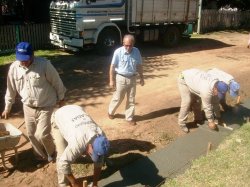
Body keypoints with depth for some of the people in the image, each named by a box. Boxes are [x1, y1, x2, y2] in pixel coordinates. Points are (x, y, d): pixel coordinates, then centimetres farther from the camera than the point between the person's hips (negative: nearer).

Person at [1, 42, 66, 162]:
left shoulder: (44, 64, -21)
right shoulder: (14, 68, -8)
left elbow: (56, 82, -7)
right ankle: (41, 155, 37)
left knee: (42, 134, -7)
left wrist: (61, 97, 3)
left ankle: (51, 152, 25)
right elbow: (11, 89, 5)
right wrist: (7, 108, 11)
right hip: (28, 107, 4)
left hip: (45, 106, -4)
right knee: (31, 134, 12)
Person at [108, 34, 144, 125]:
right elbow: (112, 66, -10)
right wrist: (111, 80, -9)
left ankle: (129, 117, 24)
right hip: (121, 78, -3)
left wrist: (141, 77, 10)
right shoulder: (118, 52, -15)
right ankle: (111, 112, 35)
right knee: (118, 98, 9)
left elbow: (139, 65, 7)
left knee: (131, 99, 10)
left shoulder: (136, 51, -4)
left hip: (132, 78, 3)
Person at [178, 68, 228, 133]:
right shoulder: (207, 91, -36)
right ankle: (182, 123, -1)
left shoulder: (216, 83, -12)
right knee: (187, 101, -13)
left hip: (193, 77, 8)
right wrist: (211, 121, -11)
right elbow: (207, 107, -24)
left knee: (197, 100, 8)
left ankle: (198, 119, 24)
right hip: (184, 79, -8)